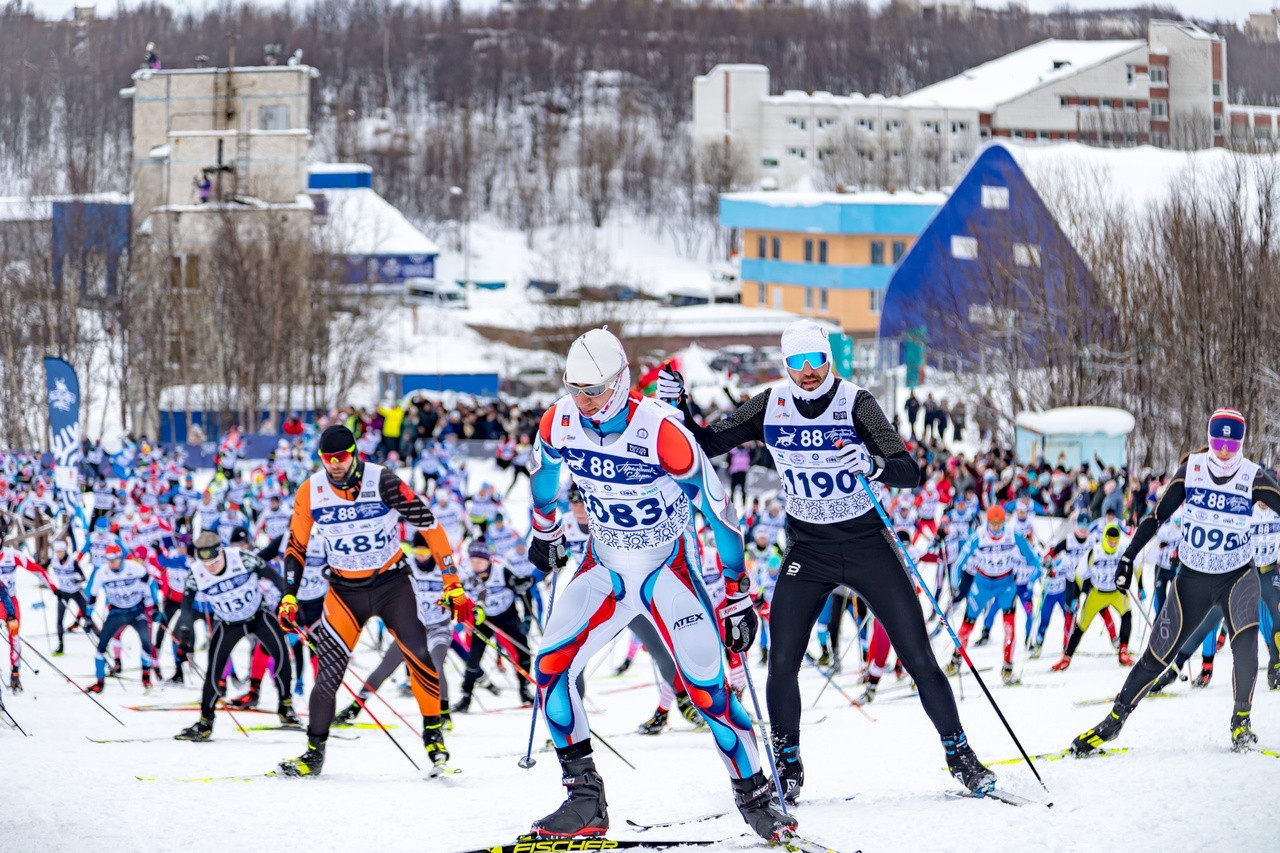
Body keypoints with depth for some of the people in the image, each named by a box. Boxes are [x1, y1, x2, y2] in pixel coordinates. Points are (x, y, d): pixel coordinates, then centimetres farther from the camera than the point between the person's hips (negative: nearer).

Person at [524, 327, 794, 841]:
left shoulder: (659, 431, -26)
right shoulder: (559, 423, -13)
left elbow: (715, 509, -18)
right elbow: (543, 475, 13)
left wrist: (739, 597, -14)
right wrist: (545, 534, 29)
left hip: (669, 570, -4)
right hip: (604, 568, 4)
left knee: (706, 686, -14)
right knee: (550, 667, -11)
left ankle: (755, 797, 3)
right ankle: (585, 802, -4)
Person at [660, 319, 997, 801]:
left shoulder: (855, 404, -14)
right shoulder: (771, 407, -4)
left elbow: (910, 474, -21)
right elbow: (709, 444, 3)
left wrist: (874, 466, -41)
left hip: (866, 543, -2)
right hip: (807, 550, 2)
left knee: (918, 658, -5)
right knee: (782, 665, -8)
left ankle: (960, 757, 8)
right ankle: (787, 769, 9)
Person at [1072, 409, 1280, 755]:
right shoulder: (1191, 469, -8)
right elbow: (1158, 515, -2)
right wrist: (1128, 556, -5)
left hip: (1237, 574, -1)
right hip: (1192, 577, 1)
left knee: (1245, 639, -28)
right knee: (1157, 655, 0)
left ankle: (1241, 721, -11)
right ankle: (1115, 720, 16)